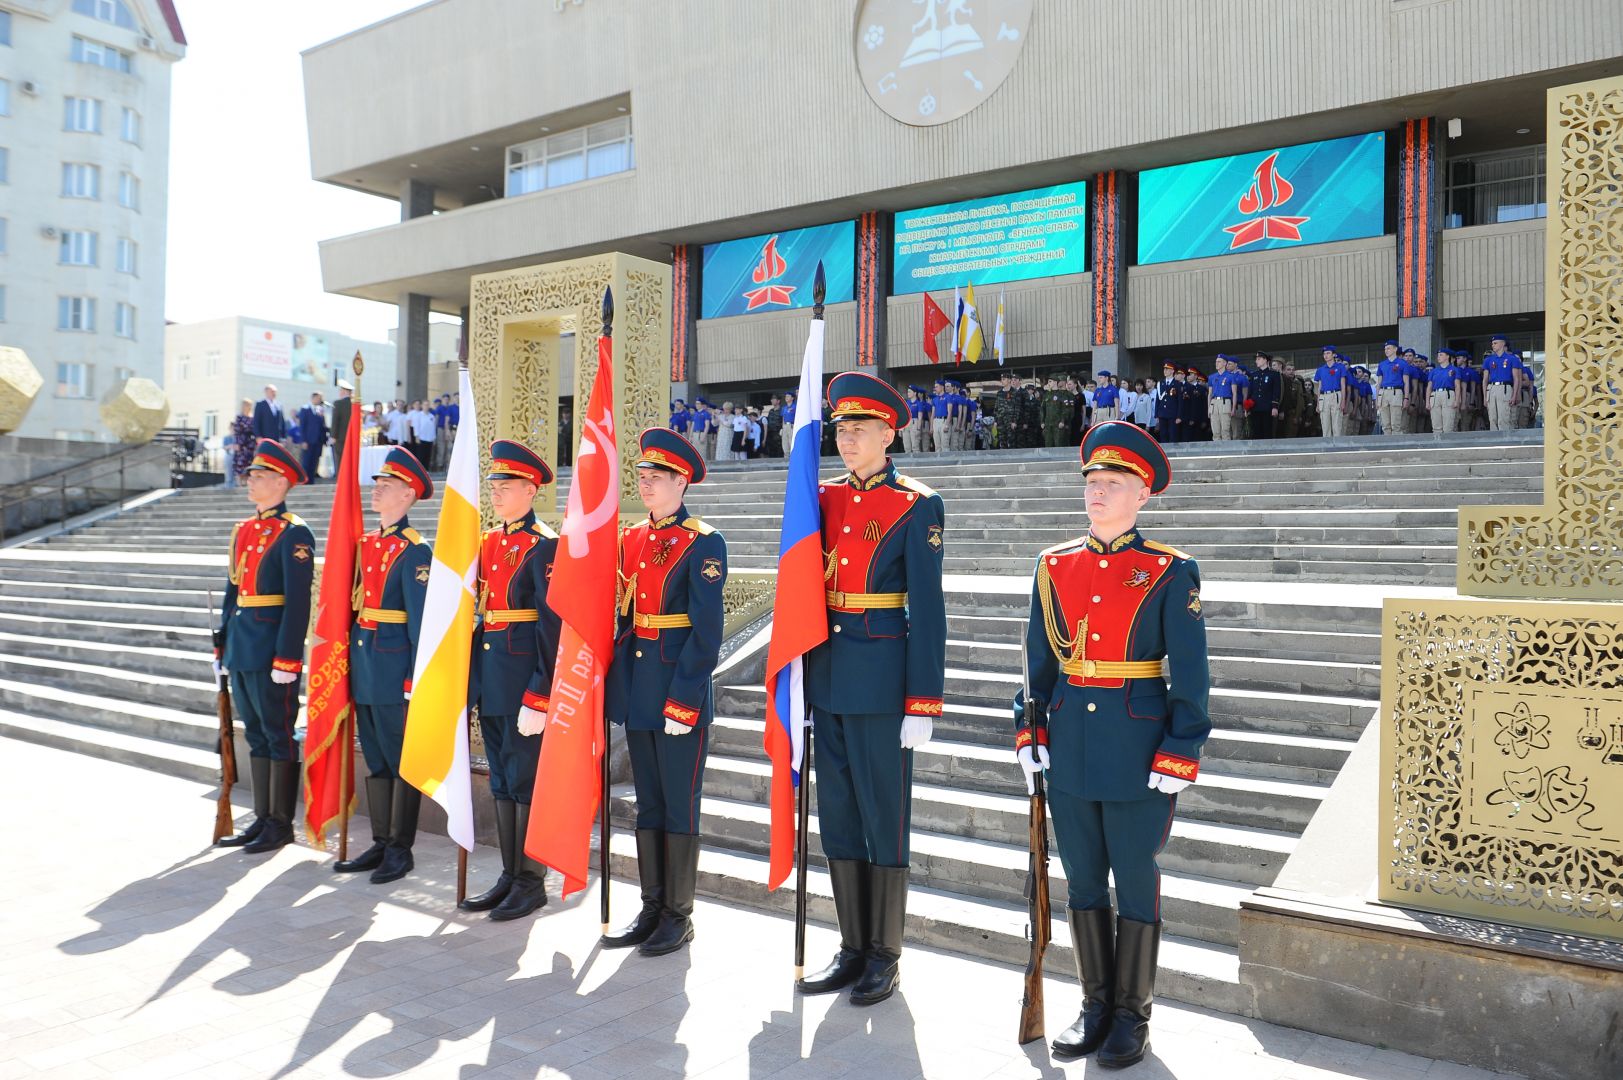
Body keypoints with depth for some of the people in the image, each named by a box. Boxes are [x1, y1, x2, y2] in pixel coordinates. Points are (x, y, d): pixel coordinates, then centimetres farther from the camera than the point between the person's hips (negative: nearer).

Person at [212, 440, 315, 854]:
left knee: (279, 735, 1)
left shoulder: (294, 534, -11)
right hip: (242, 649, 8)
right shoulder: (243, 531, 15)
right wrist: (222, 646, 17)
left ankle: (281, 825, 9)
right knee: (256, 736, 13)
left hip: (272, 649, -8)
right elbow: (232, 592, 20)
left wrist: (286, 659, -19)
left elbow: (298, 601, -16)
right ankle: (262, 820, 22)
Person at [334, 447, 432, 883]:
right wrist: (349, 660, 14)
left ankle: (400, 850, 12)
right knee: (375, 759, 14)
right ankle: (381, 844, 24)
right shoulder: (365, 544, 12)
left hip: (394, 669, -8)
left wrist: (415, 678, -15)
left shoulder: (415, 551, -11)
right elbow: (353, 604, 17)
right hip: (363, 667, 8)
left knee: (402, 760, 2)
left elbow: (421, 619, -13)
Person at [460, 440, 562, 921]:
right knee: (502, 780, 14)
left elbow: (551, 627, -15)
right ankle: (509, 876, 25)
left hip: (523, 677, -8)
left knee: (526, 781, 1)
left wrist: (538, 697, -18)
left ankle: (531, 883, 13)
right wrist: (473, 676, 15)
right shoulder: (489, 542, 12)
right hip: (489, 678, 8)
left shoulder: (544, 547, -12)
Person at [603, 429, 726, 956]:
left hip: (680, 694, -7)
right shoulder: (631, 539, 11)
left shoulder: (703, 544, -10)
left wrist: (682, 701, -18)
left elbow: (706, 632, -14)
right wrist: (617, 683, 10)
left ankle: (678, 916, 16)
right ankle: (651, 908, 25)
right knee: (647, 804, 14)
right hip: (636, 693, 7)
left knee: (680, 807, 3)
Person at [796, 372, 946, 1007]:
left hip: (882, 683, -6)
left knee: (885, 817, 4)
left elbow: (928, 613, -10)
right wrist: (796, 678, 12)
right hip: (827, 679, 6)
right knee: (838, 814, 12)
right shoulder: (823, 499, 9)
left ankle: (885, 956, 18)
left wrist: (923, 705, -13)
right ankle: (853, 948, 25)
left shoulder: (916, 508, -8)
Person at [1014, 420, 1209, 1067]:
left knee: (1136, 883, 7)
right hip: (1070, 748, 4)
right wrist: (1029, 730, 4)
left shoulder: (1171, 573, -6)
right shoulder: (1055, 566, 5)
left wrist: (1180, 755, -10)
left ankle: (1132, 1014, 23)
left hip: (1138, 756, -4)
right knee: (1082, 880, 13)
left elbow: (1191, 675, -6)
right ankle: (1096, 1003, 29)